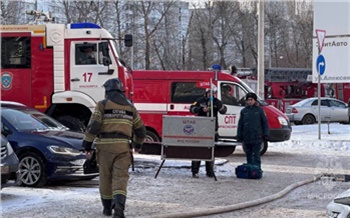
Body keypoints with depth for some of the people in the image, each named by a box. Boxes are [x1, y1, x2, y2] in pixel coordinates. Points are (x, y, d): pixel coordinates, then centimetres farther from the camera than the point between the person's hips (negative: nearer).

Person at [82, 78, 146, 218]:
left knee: (105, 177, 12)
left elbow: (93, 126, -10)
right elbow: (141, 130, 17)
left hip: (105, 146, -1)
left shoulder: (102, 105, 0)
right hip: (122, 146, 1)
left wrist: (87, 145, -4)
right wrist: (138, 144, 35)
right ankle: (119, 206, -24)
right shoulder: (130, 107, 12)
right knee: (120, 178, -3)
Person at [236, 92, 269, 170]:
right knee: (249, 155, 10)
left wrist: (266, 134, -1)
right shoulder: (243, 111, 9)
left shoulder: (259, 110, 3)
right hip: (246, 138, 3)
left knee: (256, 155, -5)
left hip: (257, 137, -3)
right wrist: (239, 136, 7)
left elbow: (265, 123, 5)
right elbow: (240, 124, 11)